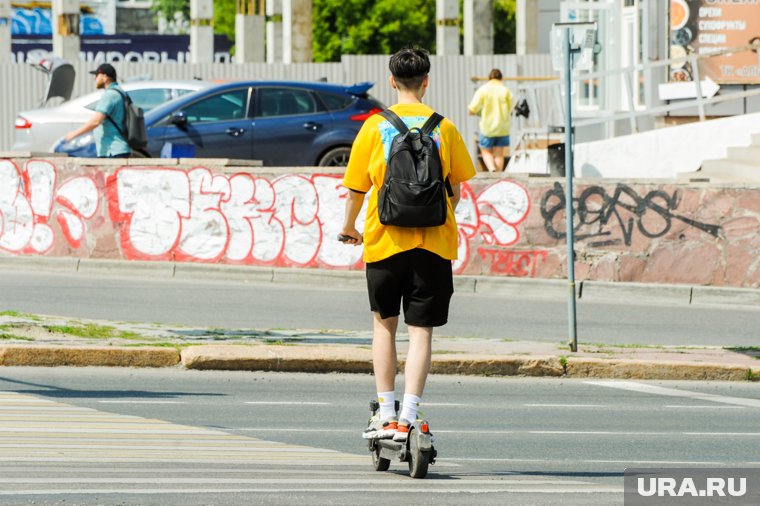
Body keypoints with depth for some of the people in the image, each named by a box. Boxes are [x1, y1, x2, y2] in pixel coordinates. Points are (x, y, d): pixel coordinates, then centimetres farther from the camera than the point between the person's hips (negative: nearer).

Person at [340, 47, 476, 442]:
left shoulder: (374, 127, -2)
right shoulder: (443, 128, 0)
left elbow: (357, 188, 4)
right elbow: (455, 189, 7)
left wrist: (349, 227, 22)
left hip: (385, 240, 0)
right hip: (434, 244, 0)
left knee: (384, 324, 15)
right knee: (421, 330, 1)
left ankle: (386, 414, 11)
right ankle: (408, 417, -9)